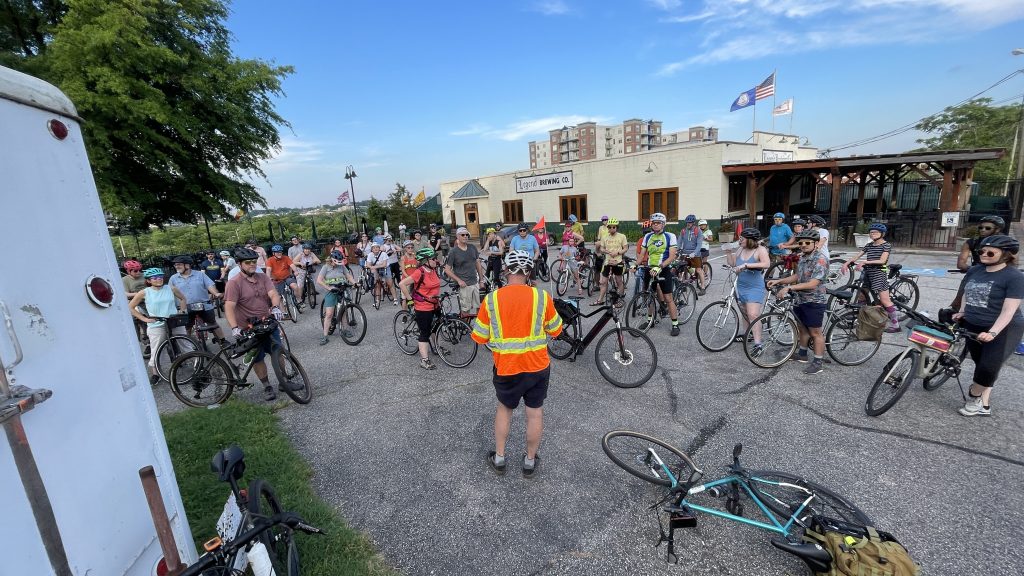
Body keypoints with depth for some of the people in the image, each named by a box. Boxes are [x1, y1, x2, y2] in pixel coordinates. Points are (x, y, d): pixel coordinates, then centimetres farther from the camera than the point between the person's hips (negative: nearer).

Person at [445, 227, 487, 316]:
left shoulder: (473, 248, 5)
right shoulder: (453, 252, -8)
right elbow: (447, 269, -6)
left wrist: (481, 280, 11)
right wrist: (458, 280, -15)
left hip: (475, 283, 5)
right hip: (464, 285, -5)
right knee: (465, 310, 1)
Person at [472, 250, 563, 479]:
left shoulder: (491, 299, -11)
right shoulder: (542, 296, -12)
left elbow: (480, 337, -4)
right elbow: (555, 330, 1)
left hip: (506, 368, 1)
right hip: (538, 366, 0)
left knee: (504, 408, 23)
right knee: (535, 413, 17)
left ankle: (499, 458, 34)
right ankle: (530, 461, 33)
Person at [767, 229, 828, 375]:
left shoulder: (820, 259, -19)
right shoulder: (803, 257, 8)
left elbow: (812, 284, -27)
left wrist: (789, 287, -32)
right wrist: (778, 281, 8)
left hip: (814, 302, -8)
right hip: (800, 300, 8)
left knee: (815, 332, 2)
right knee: (802, 328, 21)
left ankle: (818, 362, 13)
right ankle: (802, 354, 37)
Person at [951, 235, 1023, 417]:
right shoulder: (974, 270, 4)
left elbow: (1009, 310, -19)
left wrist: (993, 332, -28)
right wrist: (962, 312, 5)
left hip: (1003, 329, -5)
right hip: (973, 327, 5)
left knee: (988, 368, -11)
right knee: (981, 365, 11)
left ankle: (974, 395, 15)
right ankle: (983, 405, 21)